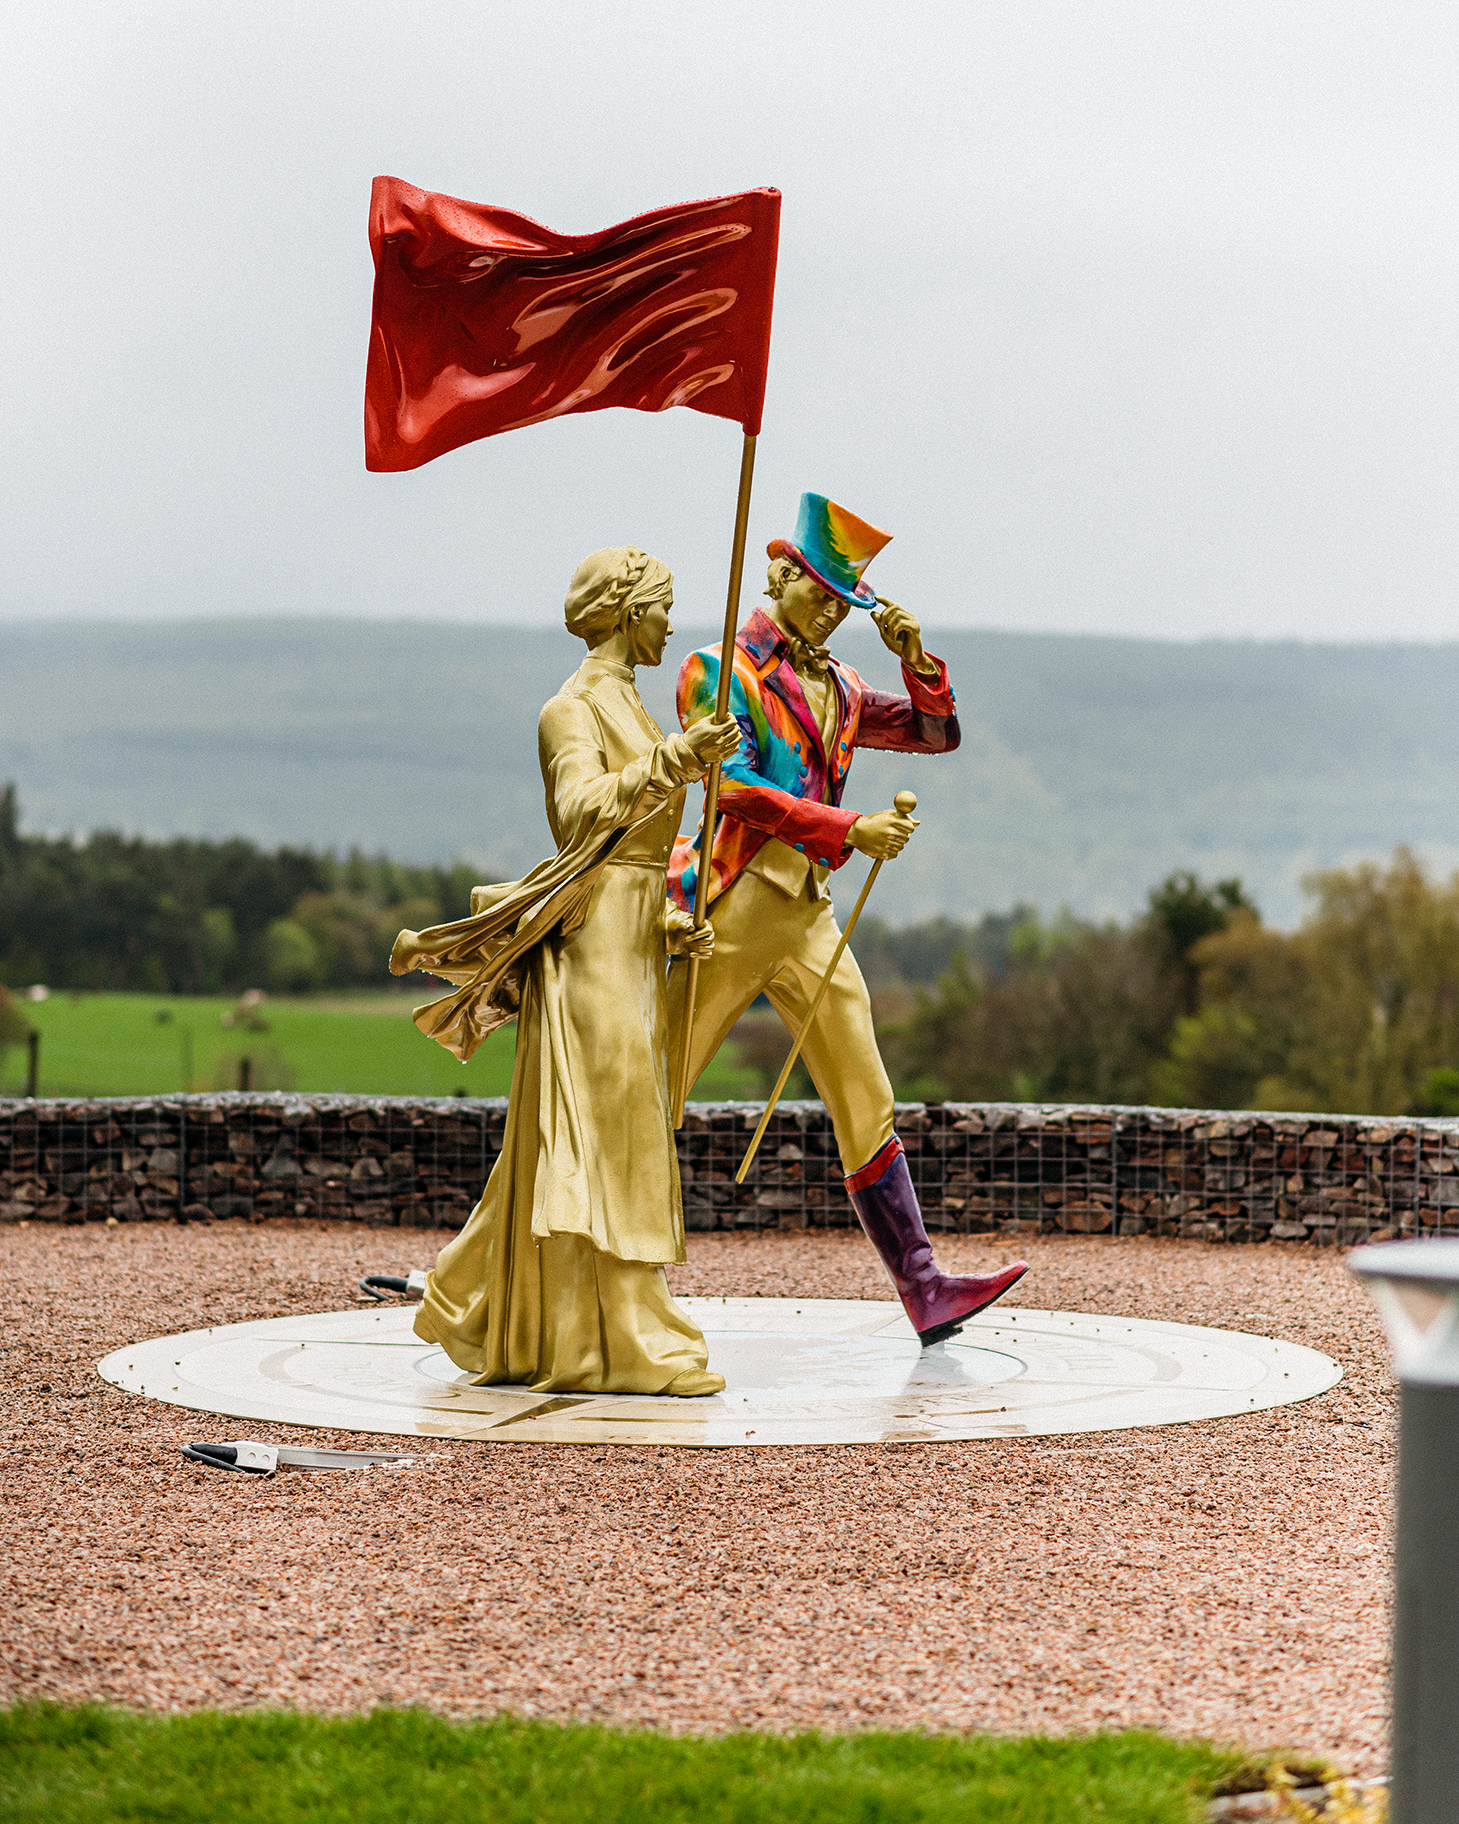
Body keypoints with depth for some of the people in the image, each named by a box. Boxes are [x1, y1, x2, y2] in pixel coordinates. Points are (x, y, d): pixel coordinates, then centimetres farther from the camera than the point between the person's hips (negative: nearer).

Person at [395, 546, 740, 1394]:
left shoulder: (628, 706, 20)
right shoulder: (573, 709, -7)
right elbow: (583, 810, -24)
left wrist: (671, 924, 10)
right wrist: (672, 763, -33)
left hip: (634, 942, 10)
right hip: (595, 936, -10)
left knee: (602, 1144, 12)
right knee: (603, 1142, -9)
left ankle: (483, 1317, 21)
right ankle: (624, 1346, -8)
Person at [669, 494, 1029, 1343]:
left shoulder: (838, 690, 17)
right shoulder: (718, 671, -2)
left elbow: (938, 733, 16)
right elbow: (736, 789, -16)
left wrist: (917, 658, -1)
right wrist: (851, 830, -23)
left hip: (810, 916, 6)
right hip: (732, 907, -6)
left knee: (868, 1107, 2)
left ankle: (925, 1289, 1)